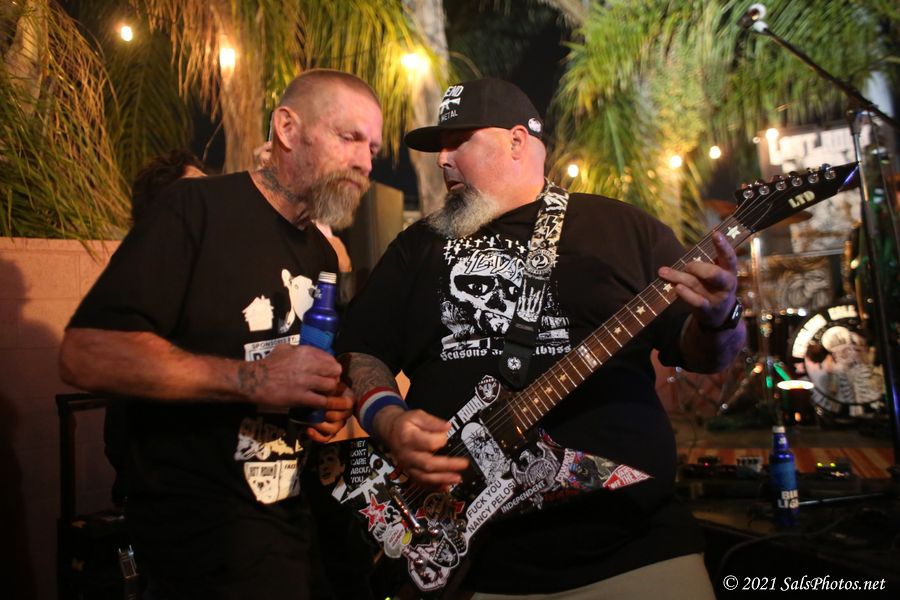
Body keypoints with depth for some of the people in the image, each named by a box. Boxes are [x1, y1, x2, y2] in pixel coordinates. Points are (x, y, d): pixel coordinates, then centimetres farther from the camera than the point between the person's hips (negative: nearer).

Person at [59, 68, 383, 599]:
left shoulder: (322, 256, 12)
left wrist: (334, 405, 0)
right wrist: (249, 379, -26)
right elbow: (85, 353, -21)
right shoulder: (197, 210, -13)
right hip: (200, 516, -7)